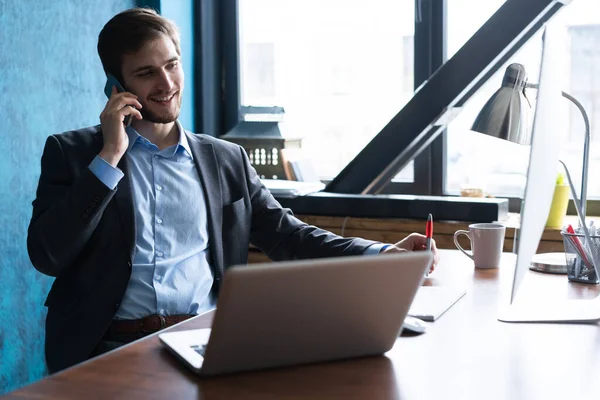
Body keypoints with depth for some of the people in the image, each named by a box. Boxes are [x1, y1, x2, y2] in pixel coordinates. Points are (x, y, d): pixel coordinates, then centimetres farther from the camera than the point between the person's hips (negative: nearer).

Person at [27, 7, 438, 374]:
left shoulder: (227, 160, 15)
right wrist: (109, 158, -7)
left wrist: (384, 254, -2)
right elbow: (47, 256, -3)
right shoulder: (73, 153, 7)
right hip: (112, 349, -3)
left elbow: (286, 236, 12)